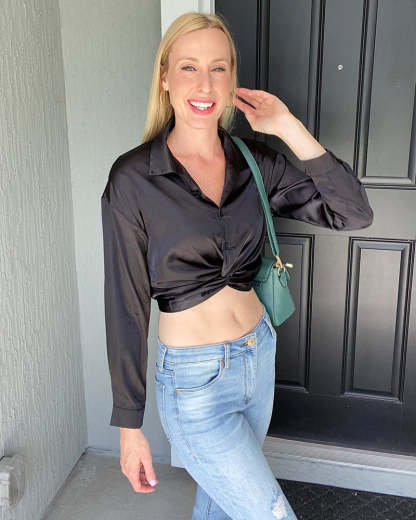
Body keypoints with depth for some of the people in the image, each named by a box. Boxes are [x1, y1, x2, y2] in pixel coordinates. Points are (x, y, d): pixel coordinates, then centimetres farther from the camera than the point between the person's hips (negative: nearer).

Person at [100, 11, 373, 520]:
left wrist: (289, 128, -14)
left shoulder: (255, 162, -2)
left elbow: (353, 213, -8)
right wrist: (129, 426, -8)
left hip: (259, 355, 5)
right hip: (195, 382, -5)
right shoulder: (133, 178, -15)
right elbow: (125, 305, -12)